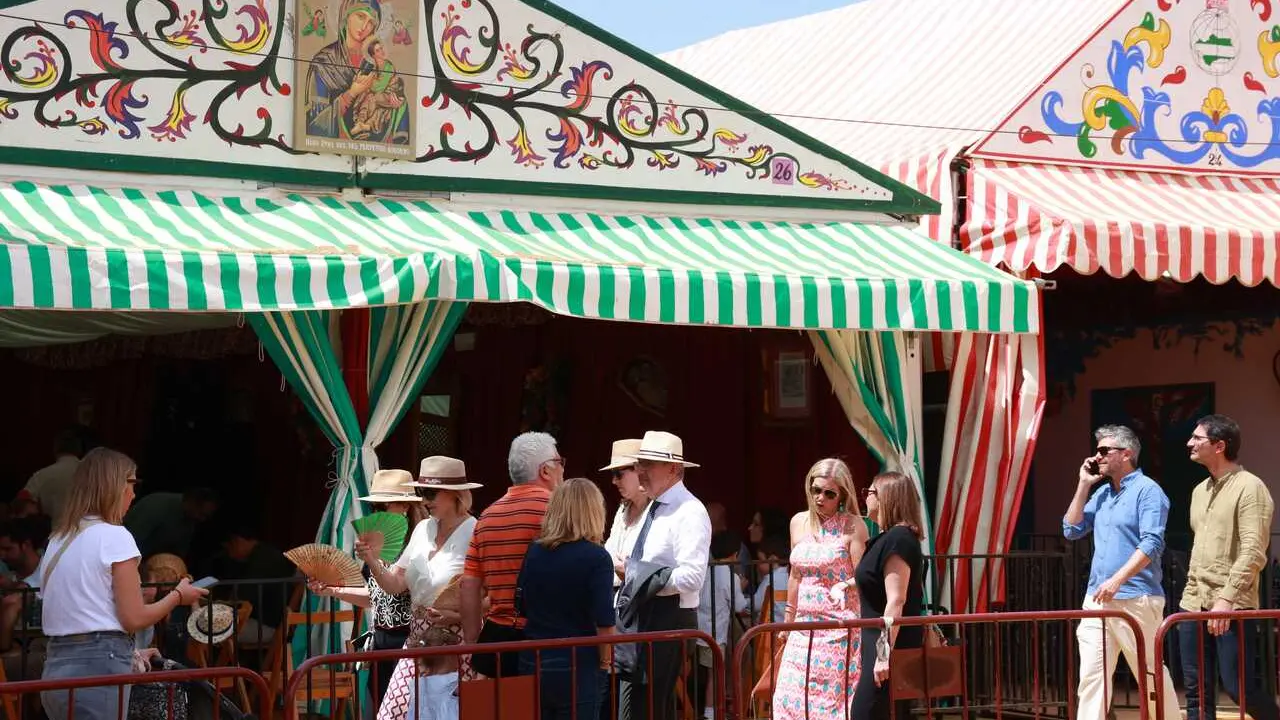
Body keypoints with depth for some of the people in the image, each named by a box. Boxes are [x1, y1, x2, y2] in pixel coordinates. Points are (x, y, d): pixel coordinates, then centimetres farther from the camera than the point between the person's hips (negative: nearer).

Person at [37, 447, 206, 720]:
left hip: (56, 666, 7)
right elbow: (134, 618, -9)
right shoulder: (114, 536, -8)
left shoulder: (58, 540, 13)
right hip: (99, 666, -7)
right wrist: (178, 595, 6)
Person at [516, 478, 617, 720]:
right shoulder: (596, 557, -10)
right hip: (577, 669, -5)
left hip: (532, 664, 5)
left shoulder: (534, 552, 4)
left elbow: (523, 610, 10)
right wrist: (604, 661, 1)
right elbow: (604, 622, -14)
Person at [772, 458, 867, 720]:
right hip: (804, 627, 6)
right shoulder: (799, 522, 11)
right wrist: (788, 621, 23)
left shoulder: (853, 526, -6)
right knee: (793, 697, 1)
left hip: (838, 628, -6)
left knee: (834, 698, -4)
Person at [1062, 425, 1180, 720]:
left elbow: (1151, 545, -17)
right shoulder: (1102, 493, 17)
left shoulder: (1147, 491, -7)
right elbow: (1072, 530, 16)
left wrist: (1117, 580, -25)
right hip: (1097, 599, 7)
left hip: (1135, 599, -7)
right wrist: (1083, 485, 9)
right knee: (1091, 675, 1)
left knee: (1151, 674, 2)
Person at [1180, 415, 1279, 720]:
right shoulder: (1200, 491, 16)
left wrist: (1226, 598, -23)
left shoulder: (1250, 487, -8)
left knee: (1240, 686, -8)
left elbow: (1253, 552, -16)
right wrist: (1191, 595, 18)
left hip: (1232, 608, -8)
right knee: (1197, 692, 4)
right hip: (1194, 605, 8)